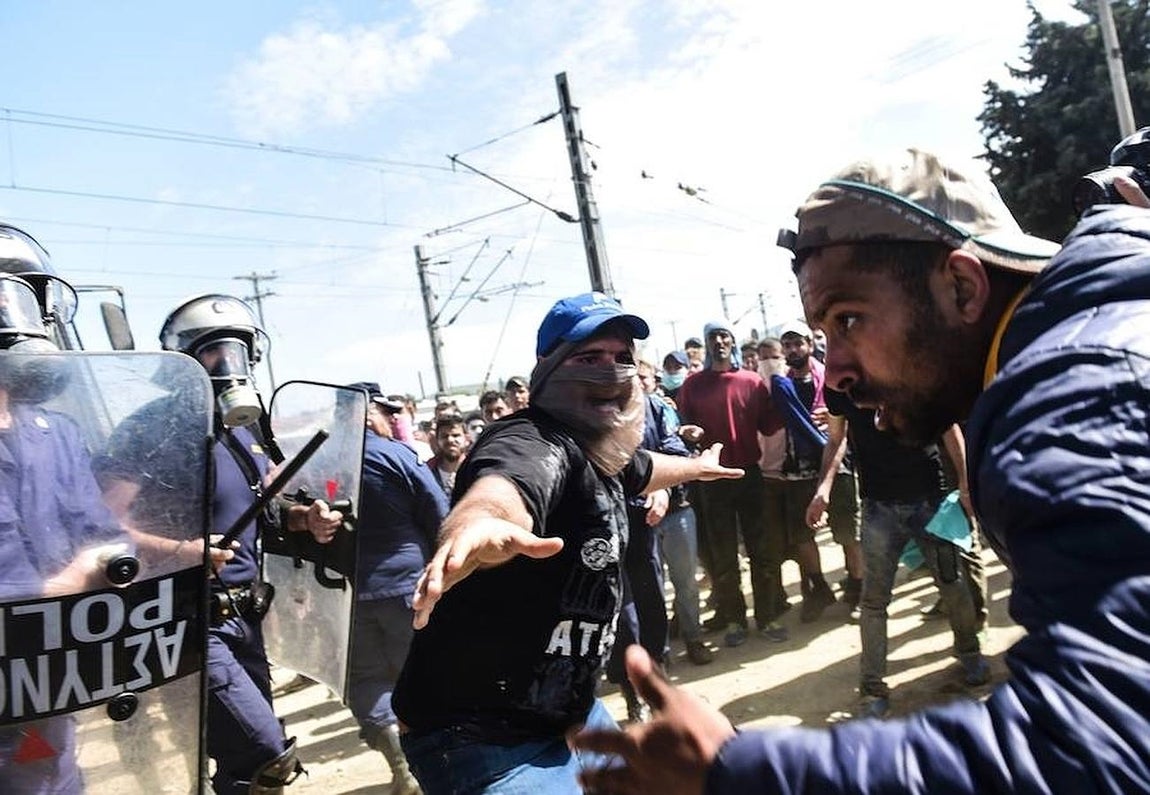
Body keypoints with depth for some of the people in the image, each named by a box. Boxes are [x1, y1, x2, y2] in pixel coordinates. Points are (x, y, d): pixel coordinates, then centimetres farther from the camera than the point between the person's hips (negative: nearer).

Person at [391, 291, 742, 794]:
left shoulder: (601, 452, 5)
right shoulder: (534, 443, -25)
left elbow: (641, 469, 30)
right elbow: (503, 484, -50)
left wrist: (697, 465, 48)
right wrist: (481, 522, -73)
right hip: (483, 736, -9)